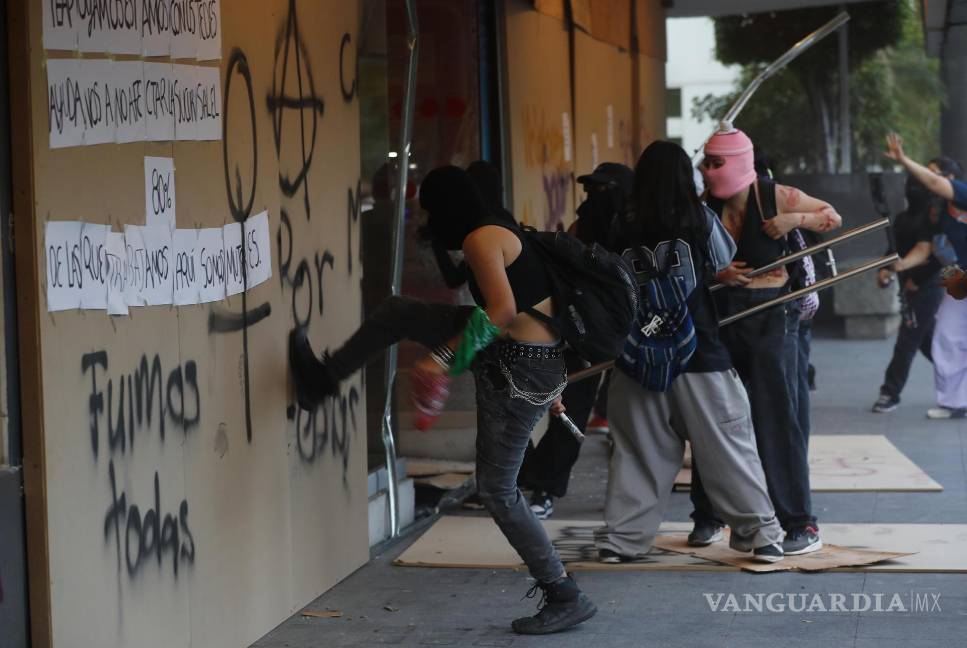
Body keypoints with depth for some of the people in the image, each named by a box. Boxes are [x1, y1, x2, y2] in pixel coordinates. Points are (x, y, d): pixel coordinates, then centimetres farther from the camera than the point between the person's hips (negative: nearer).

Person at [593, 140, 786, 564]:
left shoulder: (625, 231, -2)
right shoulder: (700, 219, -5)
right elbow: (725, 263, 8)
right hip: (699, 354, -2)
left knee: (639, 450, 10)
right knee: (727, 448, 6)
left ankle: (620, 538, 11)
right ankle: (760, 532, 11)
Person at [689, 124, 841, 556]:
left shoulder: (775, 196, -6)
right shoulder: (705, 207, 1)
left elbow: (833, 218, 1)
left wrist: (791, 221, -15)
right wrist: (716, 274, -17)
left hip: (768, 315, -4)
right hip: (719, 315, 4)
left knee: (775, 418, -7)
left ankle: (801, 524, -2)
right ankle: (708, 517, 22)